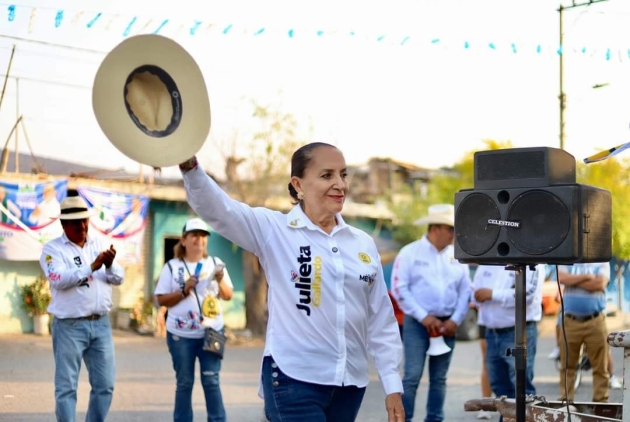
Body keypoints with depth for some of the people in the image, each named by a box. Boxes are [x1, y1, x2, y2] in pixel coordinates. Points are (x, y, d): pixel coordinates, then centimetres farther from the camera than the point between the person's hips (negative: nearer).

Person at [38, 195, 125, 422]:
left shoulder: (99, 244, 12)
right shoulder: (53, 248, -3)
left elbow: (119, 278, 7)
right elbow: (59, 279, -20)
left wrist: (110, 266, -14)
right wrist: (92, 267, -25)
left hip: (101, 324, 5)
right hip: (69, 326, -5)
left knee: (105, 384, 7)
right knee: (67, 386, -1)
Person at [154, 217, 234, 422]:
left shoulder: (215, 264, 8)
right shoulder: (172, 267, 2)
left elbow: (228, 296, 6)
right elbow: (161, 300, 0)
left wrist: (220, 282, -13)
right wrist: (184, 291, -13)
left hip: (211, 332, 1)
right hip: (180, 335, -1)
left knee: (211, 380, -3)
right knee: (184, 382, 5)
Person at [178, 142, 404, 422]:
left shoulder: (364, 244, 9)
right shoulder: (274, 231, -3)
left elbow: (381, 322, 12)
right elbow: (215, 208, -18)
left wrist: (392, 385, 9)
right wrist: (190, 166, -37)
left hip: (349, 384, 5)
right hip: (293, 381, -5)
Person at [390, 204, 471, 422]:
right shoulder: (410, 252, -3)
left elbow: (465, 291, 10)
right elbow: (399, 288, -8)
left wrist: (456, 320, -2)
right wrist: (423, 317, -12)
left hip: (446, 325, 4)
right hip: (417, 323, -4)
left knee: (439, 379, 8)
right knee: (412, 377, -10)